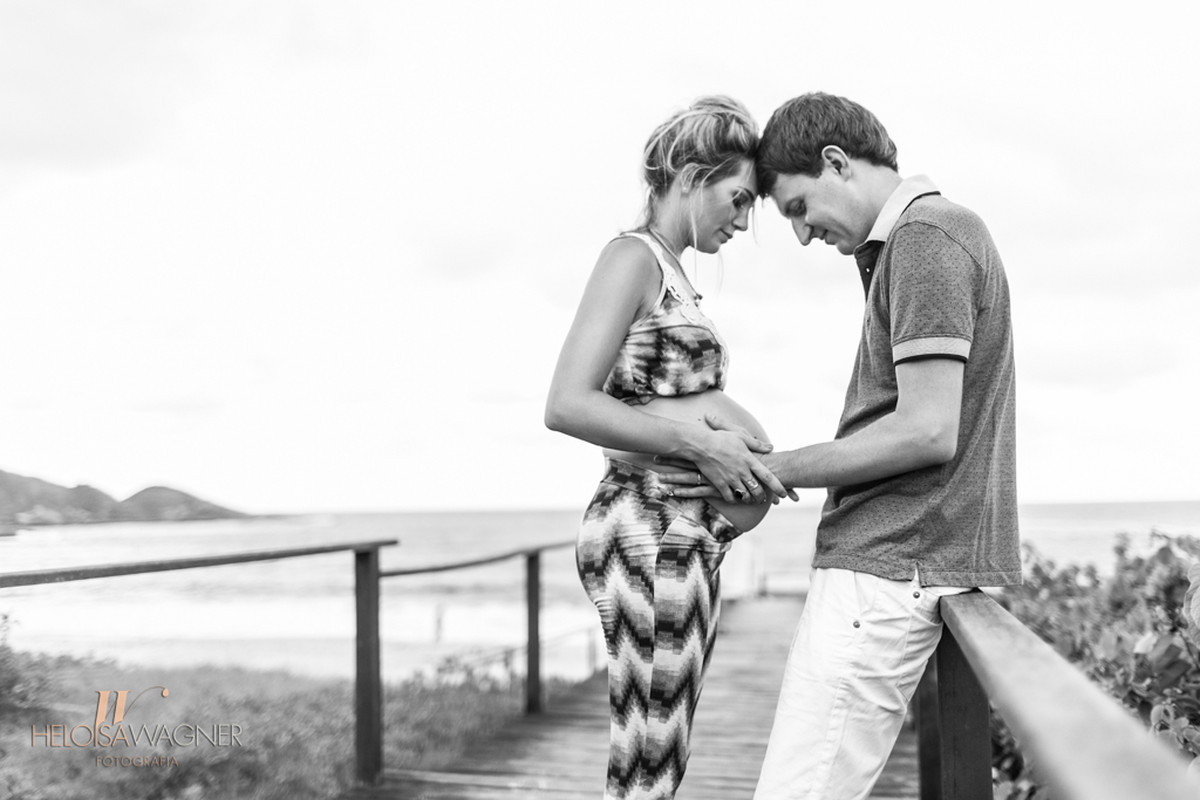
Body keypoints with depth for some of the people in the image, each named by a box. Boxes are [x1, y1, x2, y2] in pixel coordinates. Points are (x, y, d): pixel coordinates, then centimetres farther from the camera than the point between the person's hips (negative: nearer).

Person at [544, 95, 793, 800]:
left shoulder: (672, 274, 20)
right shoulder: (634, 257, -8)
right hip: (651, 530, -10)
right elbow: (567, 405, -19)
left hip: (691, 536, 10)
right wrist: (699, 443, -19)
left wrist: (749, 459, 6)